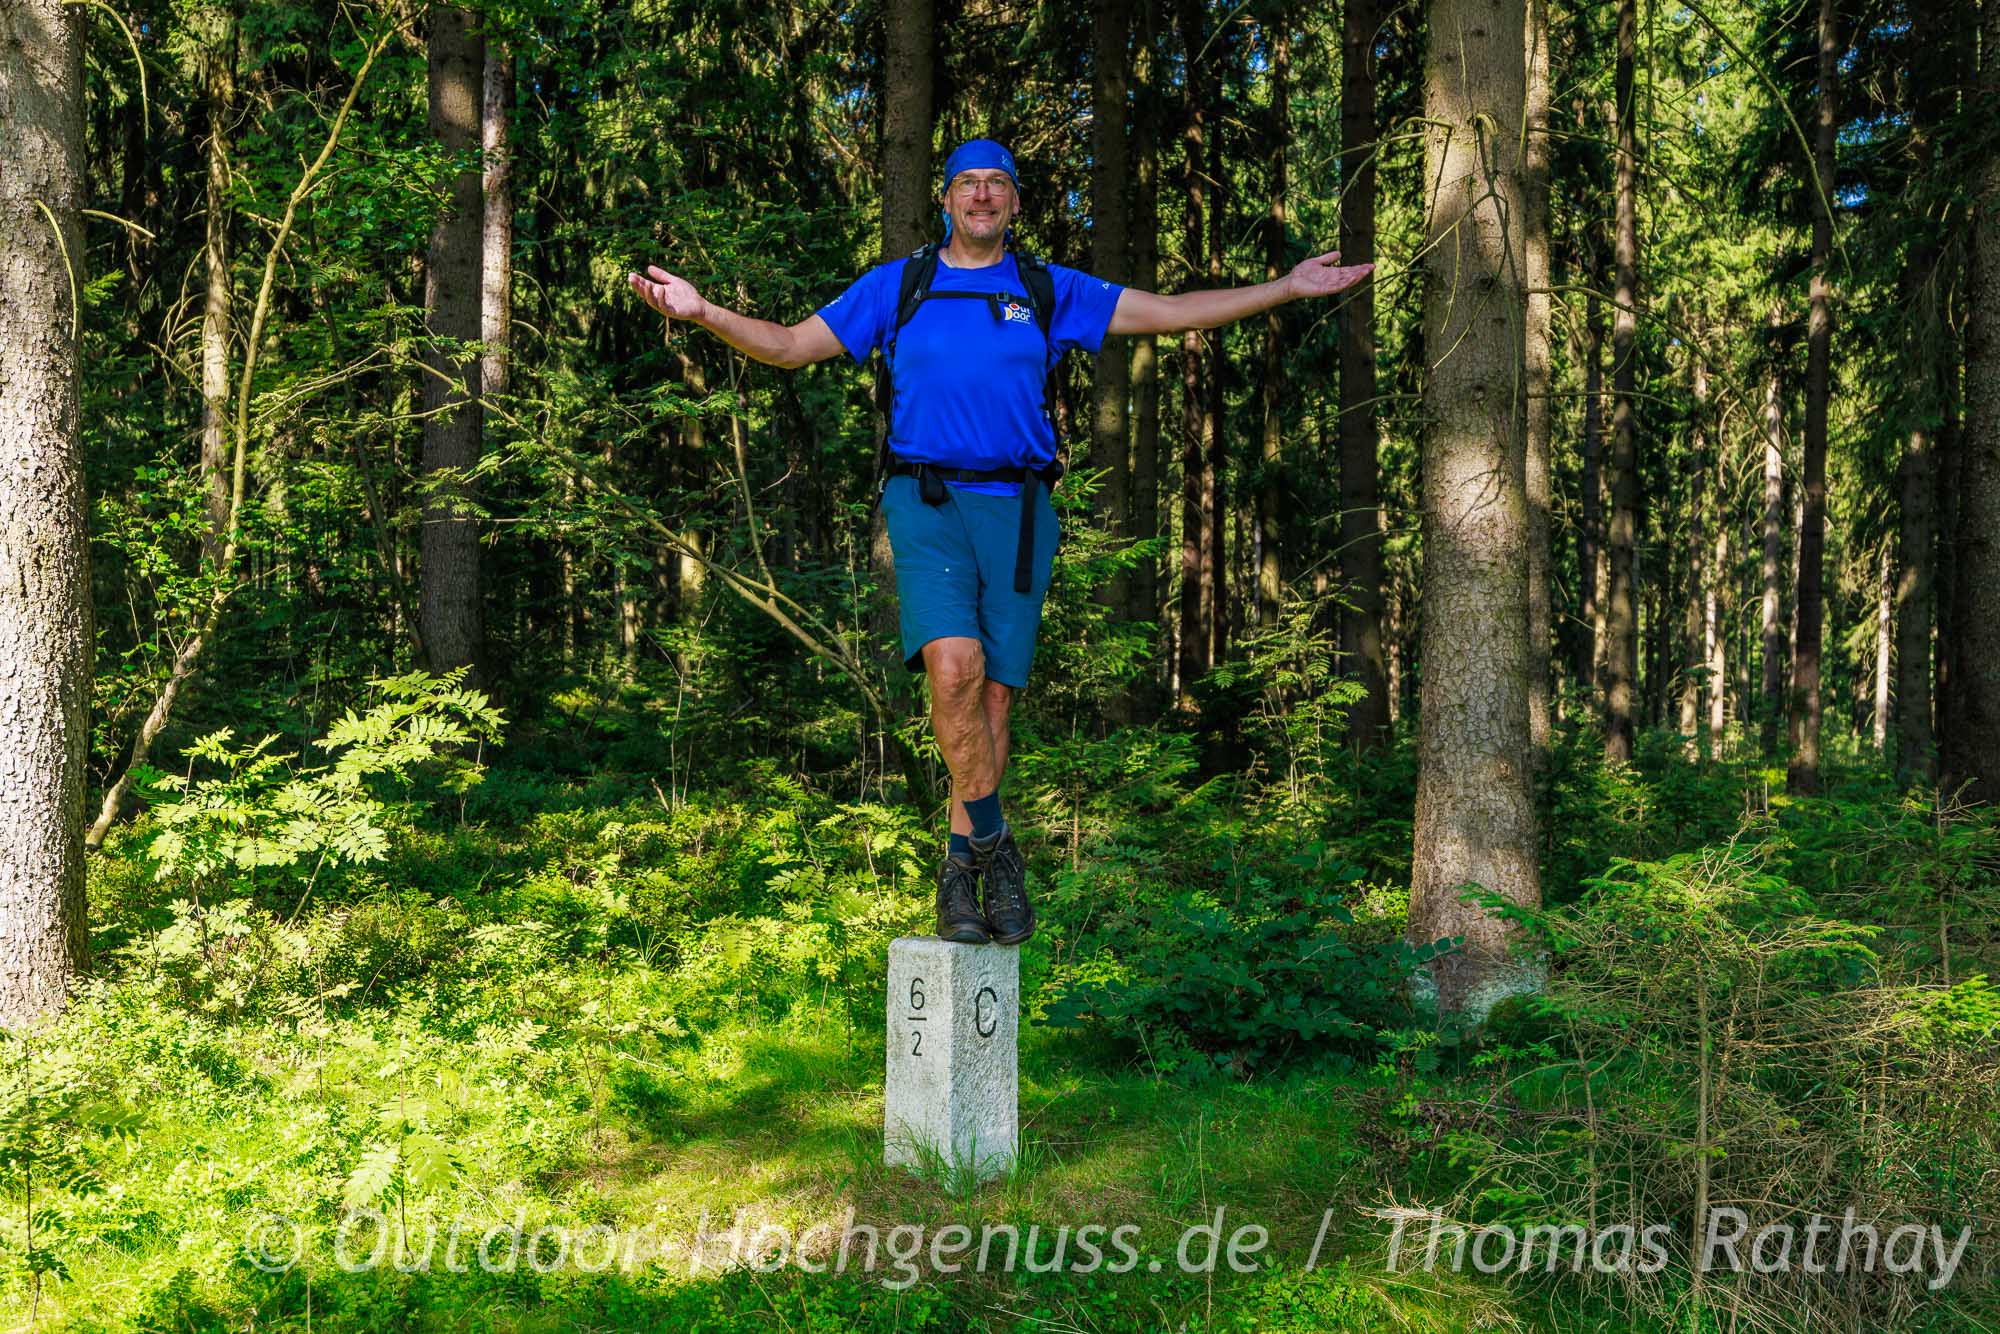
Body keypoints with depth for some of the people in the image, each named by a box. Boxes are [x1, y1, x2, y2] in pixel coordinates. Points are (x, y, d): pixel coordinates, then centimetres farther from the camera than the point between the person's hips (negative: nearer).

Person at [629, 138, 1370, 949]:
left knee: (996, 693, 0)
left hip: (1017, 510, 2)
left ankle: (960, 871, 13)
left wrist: (1288, 288, 10)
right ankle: (993, 846, -9)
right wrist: (701, 313, -3)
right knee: (954, 664, -23)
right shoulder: (895, 286, 12)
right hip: (926, 503, -2)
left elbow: (1171, 312, 15)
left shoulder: (1049, 292, 14)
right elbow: (788, 346, 12)